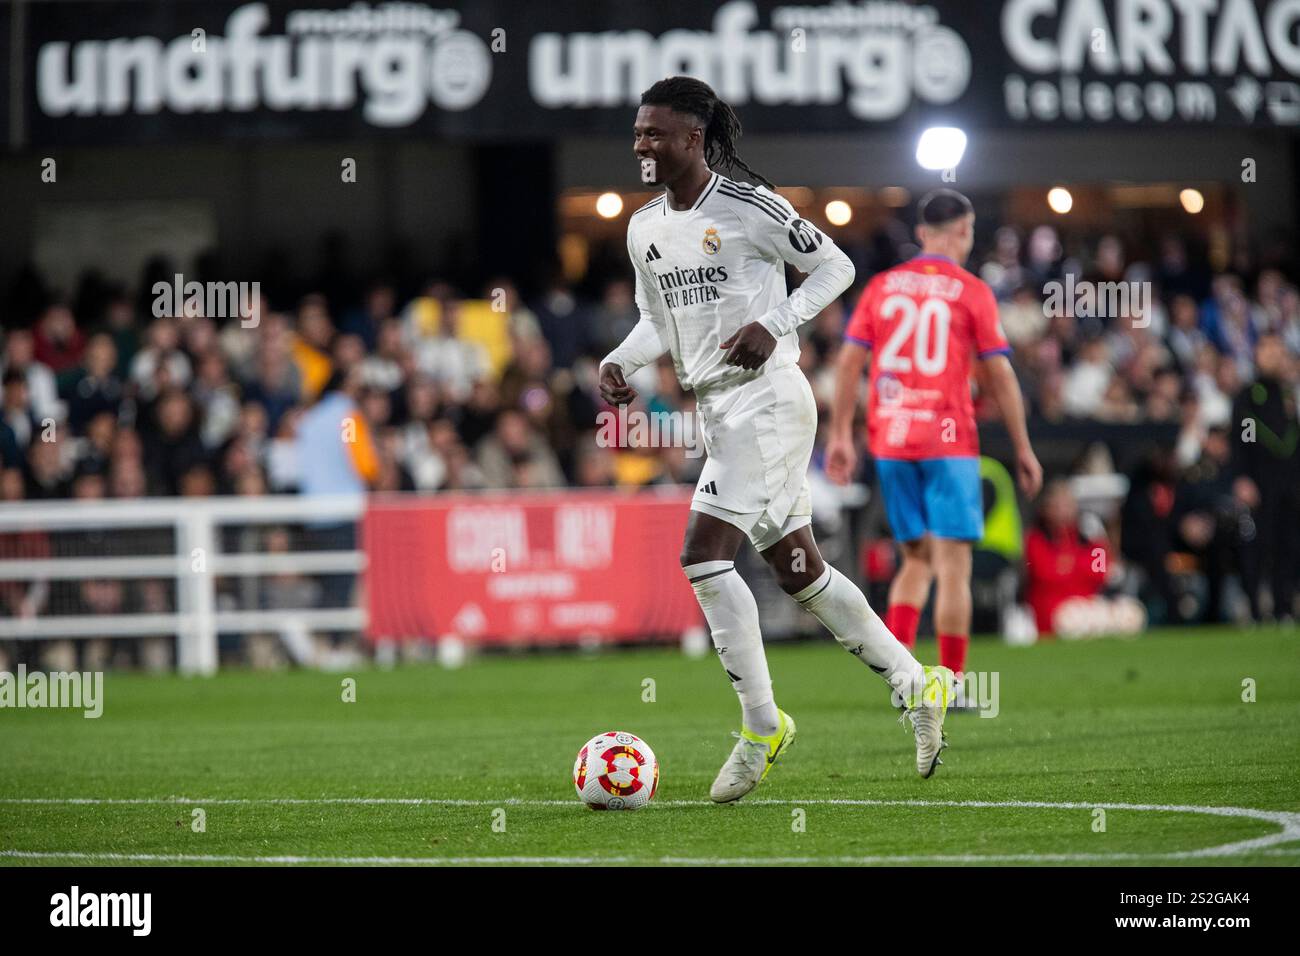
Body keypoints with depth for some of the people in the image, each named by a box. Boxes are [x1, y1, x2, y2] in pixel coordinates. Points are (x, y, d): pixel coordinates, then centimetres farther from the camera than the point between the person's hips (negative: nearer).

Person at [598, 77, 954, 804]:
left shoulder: (748, 208, -12)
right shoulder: (644, 230, 11)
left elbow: (834, 266, -5)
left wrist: (775, 325, -18)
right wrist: (620, 363, 3)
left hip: (767, 396, -8)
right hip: (717, 408, 8)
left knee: (704, 553, -17)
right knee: (796, 566, 12)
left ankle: (763, 726, -8)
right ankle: (916, 684, 24)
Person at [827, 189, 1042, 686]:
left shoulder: (881, 286, 9)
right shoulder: (971, 291, -2)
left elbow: (848, 361, 4)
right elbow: (1000, 375, -3)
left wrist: (840, 436, 7)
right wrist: (1023, 450, 3)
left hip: (890, 441, 4)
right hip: (948, 442, -4)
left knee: (916, 560, 15)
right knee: (953, 565, -1)